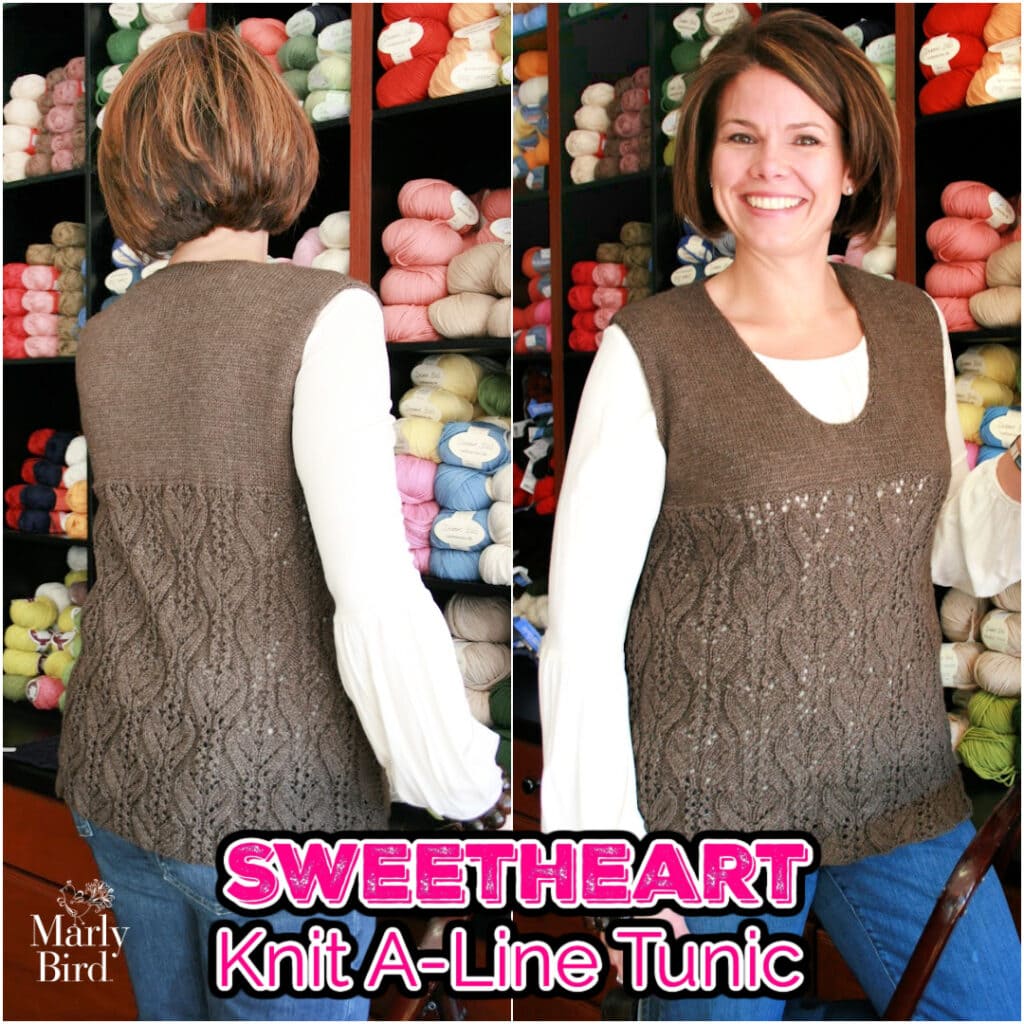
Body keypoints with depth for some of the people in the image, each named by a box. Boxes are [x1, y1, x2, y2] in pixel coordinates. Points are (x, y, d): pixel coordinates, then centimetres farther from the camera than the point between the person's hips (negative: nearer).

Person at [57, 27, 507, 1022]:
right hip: (266, 804, -6)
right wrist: (463, 789, -13)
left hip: (119, 778, 7)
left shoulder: (102, 342, 2)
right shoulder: (324, 315, -18)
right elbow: (377, 598, -24)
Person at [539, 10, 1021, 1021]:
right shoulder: (651, 352, -12)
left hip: (903, 798, 5)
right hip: (711, 817, -4)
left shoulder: (914, 327, 3)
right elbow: (582, 629, -11)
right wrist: (606, 854, -11)